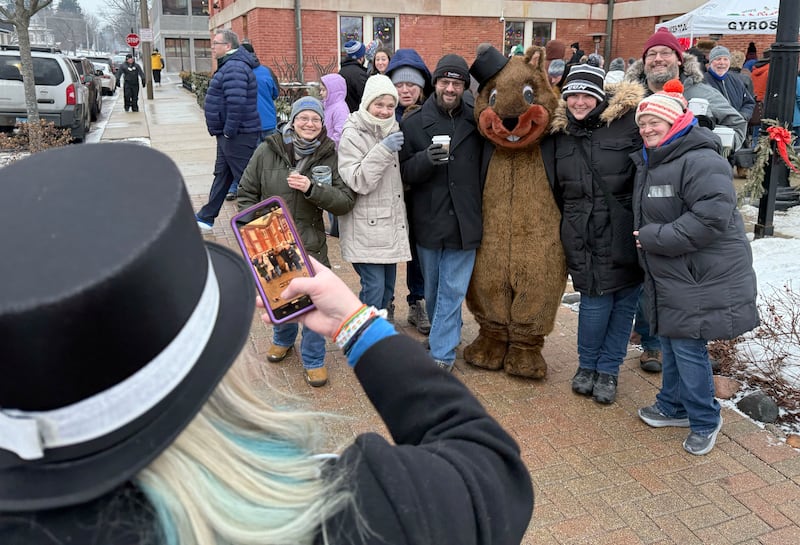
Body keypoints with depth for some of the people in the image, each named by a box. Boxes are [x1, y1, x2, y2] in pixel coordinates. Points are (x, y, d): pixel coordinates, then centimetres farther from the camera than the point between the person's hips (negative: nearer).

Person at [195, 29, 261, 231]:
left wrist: (229, 131, -24)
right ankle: (206, 218, 28)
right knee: (221, 175, 17)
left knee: (246, 178, -3)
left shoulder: (234, 67, -19)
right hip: (228, 134, 11)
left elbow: (236, 103, -30)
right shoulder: (230, 65, 16)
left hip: (237, 136, -11)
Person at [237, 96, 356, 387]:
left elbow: (346, 201, -10)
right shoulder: (267, 151, -5)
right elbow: (246, 193, 3)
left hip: (310, 244, -1)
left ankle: (313, 360, 24)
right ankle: (283, 338, 49)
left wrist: (311, 188, -23)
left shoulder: (329, 156, -5)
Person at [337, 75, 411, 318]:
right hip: (366, 227, -7)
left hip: (391, 223, 7)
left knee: (388, 286, 12)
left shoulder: (393, 132, 13)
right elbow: (357, 182, -18)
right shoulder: (352, 136, -9)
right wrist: (383, 151, -24)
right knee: (374, 287, -10)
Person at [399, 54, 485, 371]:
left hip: (464, 222, -1)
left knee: (453, 290, 2)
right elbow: (404, 173, -4)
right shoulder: (413, 123, -1)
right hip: (428, 221, 1)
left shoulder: (476, 121, 0)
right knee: (432, 289, 16)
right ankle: (447, 336, 39)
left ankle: (441, 354, 10)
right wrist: (426, 160, -24)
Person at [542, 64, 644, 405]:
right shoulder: (558, 133, 8)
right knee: (595, 301, 0)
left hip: (625, 233, -1)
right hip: (584, 236, 1)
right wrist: (564, 229, 16)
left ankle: (608, 370, 25)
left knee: (624, 301, 7)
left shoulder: (628, 122, -4)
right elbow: (554, 190, 18)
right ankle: (587, 365, 24)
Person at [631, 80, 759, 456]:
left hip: (702, 277, -9)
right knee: (671, 342, 18)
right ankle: (673, 407, 35)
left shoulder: (700, 161, -19)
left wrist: (655, 238, -23)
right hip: (669, 274, 9)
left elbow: (712, 216, -29)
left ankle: (705, 421, 17)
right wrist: (650, 239, 8)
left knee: (688, 347, -3)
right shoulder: (648, 163, 12)